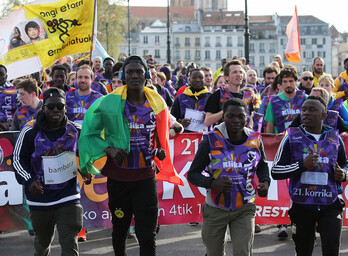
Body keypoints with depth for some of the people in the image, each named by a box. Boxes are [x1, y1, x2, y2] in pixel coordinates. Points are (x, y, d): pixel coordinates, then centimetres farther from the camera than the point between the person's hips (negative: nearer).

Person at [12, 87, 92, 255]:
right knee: (43, 241, 18)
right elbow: (18, 159, -4)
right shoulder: (30, 131, -8)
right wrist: (29, 181, -20)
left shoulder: (74, 130, 0)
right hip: (40, 197, 0)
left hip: (68, 197, 0)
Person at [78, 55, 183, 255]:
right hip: (118, 177, -1)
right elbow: (89, 133, -1)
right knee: (120, 230, 16)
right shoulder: (110, 102, -6)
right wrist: (108, 149, -17)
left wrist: (160, 150, 0)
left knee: (148, 235, -5)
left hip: (146, 177, 1)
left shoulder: (157, 103, 3)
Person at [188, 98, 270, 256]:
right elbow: (193, 174, -9)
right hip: (215, 209, -1)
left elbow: (262, 165, 17)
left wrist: (265, 181, -5)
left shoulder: (255, 140, -4)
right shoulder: (211, 141, -13)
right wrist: (213, 184, -27)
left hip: (244, 209, 1)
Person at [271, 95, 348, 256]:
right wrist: (302, 165, -17)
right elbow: (275, 171, -3)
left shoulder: (335, 138, 7)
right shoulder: (292, 137, 1)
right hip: (302, 205, 0)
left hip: (330, 205, 0)